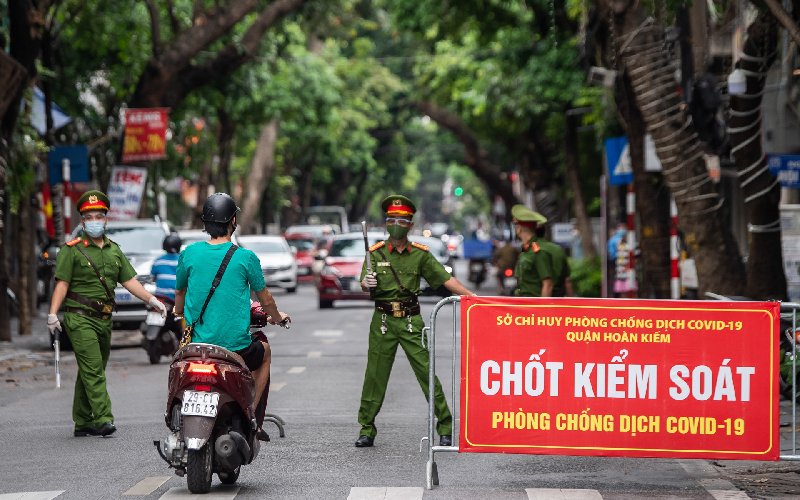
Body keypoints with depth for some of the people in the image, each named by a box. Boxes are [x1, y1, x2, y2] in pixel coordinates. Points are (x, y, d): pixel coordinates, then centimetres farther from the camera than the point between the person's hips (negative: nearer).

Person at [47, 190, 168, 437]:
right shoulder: (72, 250, -1)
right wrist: (53, 314, -15)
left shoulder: (114, 250, 17)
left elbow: (129, 280, 18)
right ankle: (103, 419, -23)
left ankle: (82, 423, 15)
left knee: (91, 372, 9)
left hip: (104, 319, 6)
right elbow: (62, 284, -6)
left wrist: (152, 300, 9)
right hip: (80, 318, -6)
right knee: (92, 370, -15)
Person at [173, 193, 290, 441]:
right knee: (265, 352, 31)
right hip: (237, 345, -2)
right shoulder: (245, 257, -8)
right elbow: (265, 300, 5)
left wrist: (179, 311, 38)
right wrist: (276, 317, 28)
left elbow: (179, 293, 14)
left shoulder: (189, 253, -2)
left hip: (197, 344, 2)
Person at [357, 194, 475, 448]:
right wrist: (367, 283, -31)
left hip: (411, 322, 0)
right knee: (375, 376, 3)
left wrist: (472, 296, -7)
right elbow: (364, 285, -7)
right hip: (383, 322, 0)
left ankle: (445, 429, 1)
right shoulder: (376, 253, 2)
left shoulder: (420, 254, 5)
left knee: (427, 374, -4)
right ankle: (366, 430, 13)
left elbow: (445, 279, 4)